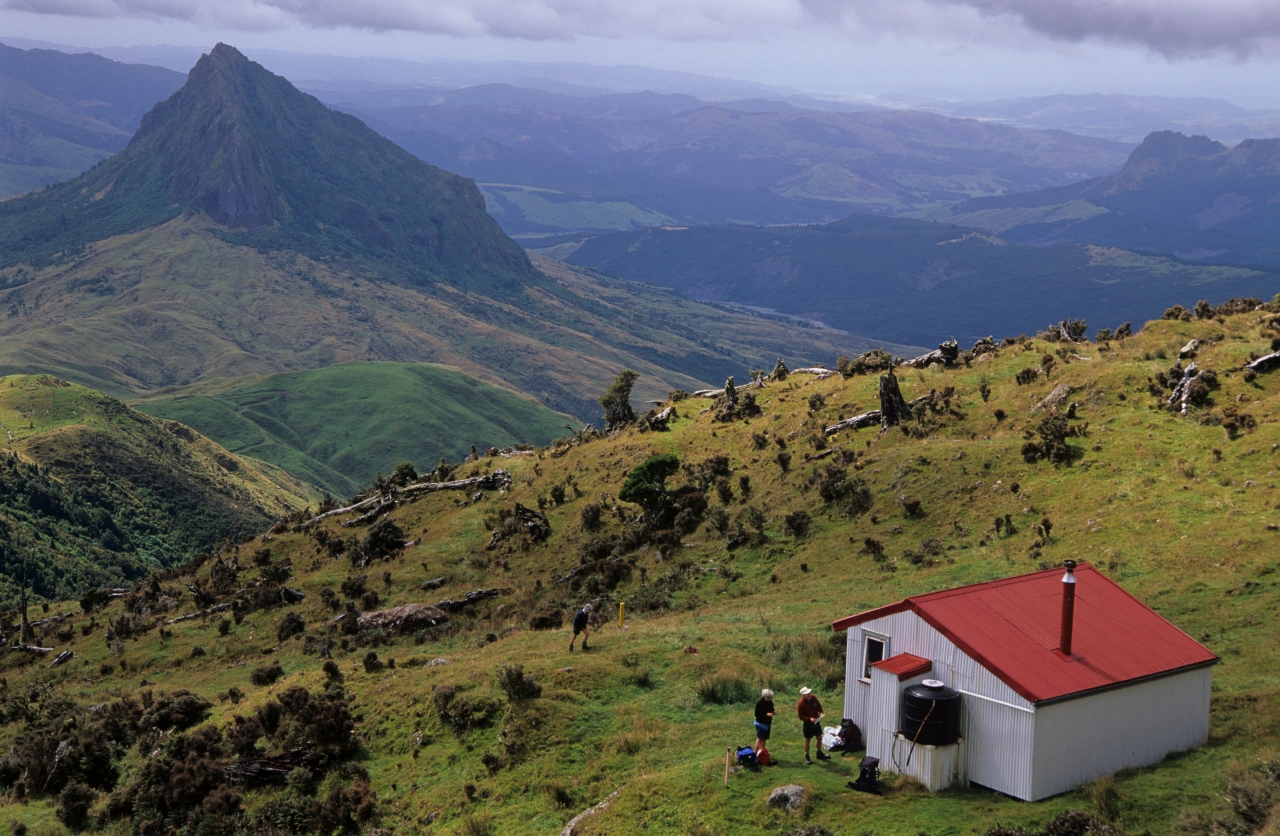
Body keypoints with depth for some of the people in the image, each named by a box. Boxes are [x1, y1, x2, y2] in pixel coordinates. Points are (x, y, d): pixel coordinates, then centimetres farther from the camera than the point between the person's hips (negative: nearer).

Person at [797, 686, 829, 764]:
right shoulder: (800, 704, -24)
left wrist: (820, 712, -11)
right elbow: (801, 716, -19)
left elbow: (819, 706, 9)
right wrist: (809, 719, -33)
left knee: (820, 738, 16)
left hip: (816, 722, 6)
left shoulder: (813, 698, -8)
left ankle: (819, 754, 36)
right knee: (807, 740, 7)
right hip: (808, 724, -6)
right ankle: (806, 757, 21)